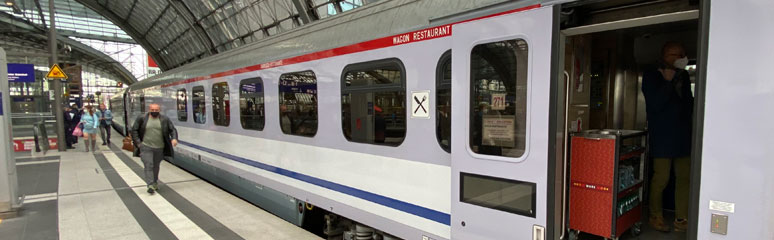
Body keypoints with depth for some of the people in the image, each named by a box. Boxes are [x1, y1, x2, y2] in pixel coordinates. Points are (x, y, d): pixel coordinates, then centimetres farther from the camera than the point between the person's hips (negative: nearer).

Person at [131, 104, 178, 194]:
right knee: (148, 165, -8)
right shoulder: (142, 118, 0)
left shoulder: (165, 119, 2)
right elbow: (134, 130, 5)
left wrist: (174, 138, -14)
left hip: (159, 148, 2)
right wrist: (138, 143, -3)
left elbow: (172, 129, 4)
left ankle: (155, 183, 30)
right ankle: (150, 185, -8)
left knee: (156, 166, 13)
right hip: (145, 147, -2)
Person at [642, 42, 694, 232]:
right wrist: (669, 81, -16)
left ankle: (681, 220, 16)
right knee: (661, 178, -2)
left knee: (685, 177, 6)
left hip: (683, 136, 6)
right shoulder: (651, 76, -4)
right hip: (662, 137, -6)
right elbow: (655, 104, -15)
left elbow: (689, 101, 23)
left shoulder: (684, 76, 14)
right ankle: (656, 217, 15)